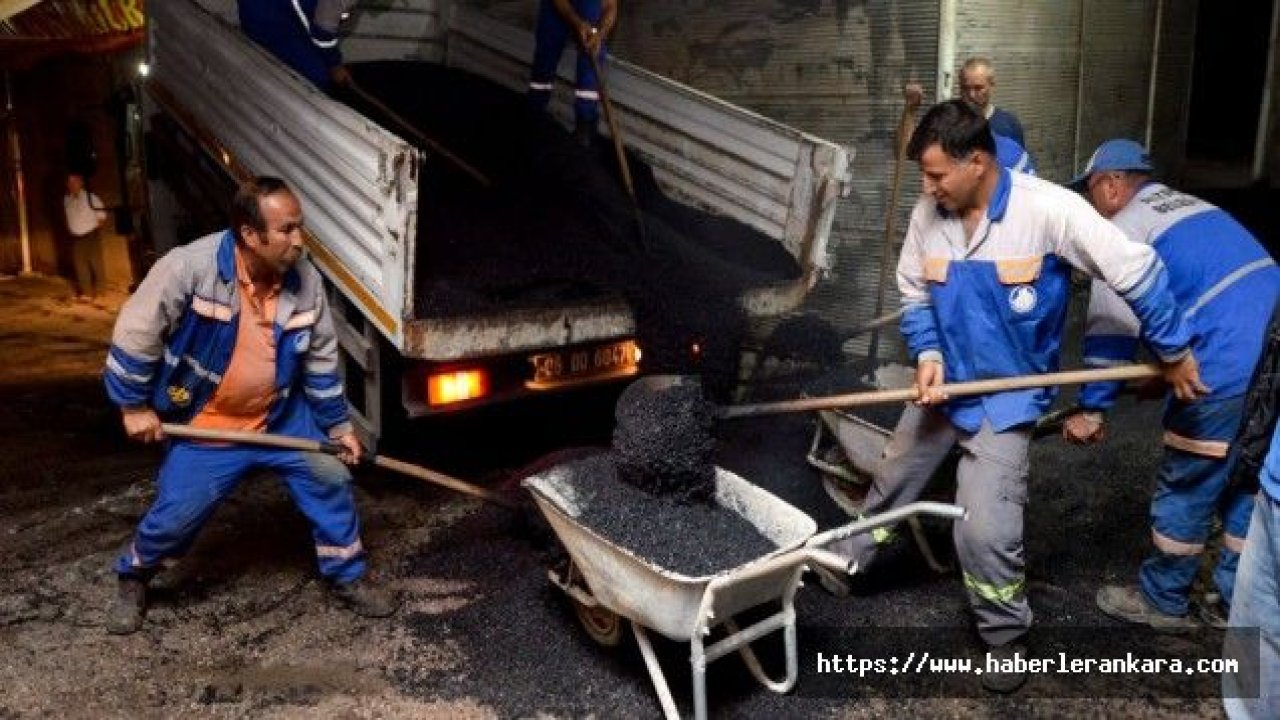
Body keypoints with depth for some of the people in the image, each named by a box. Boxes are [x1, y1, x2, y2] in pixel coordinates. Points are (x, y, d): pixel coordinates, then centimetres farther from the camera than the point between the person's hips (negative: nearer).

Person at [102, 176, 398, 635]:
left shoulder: (305, 281, -12)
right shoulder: (190, 266, -26)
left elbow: (321, 361, 0)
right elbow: (136, 333, -15)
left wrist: (338, 425, 4)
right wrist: (134, 406, -10)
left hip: (282, 416, 4)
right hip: (206, 424, -3)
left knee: (331, 480, 0)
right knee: (176, 514, 1)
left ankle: (347, 579, 19)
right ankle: (131, 582, 33)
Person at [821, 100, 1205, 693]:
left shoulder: (1048, 208, -24)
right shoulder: (929, 213, -9)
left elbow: (1135, 269, -17)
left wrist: (1174, 352, -10)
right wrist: (927, 353, -12)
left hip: (1007, 396, -5)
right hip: (942, 384, 5)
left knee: (983, 528, -10)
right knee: (890, 483, 19)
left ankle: (1005, 639, 16)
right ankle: (846, 559, 44)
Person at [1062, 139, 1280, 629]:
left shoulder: (1124, 230, -1)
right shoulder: (1192, 208, 25)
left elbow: (1111, 329, -6)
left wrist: (1091, 409, -1)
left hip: (1231, 367, -9)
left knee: (1185, 490, 7)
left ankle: (1162, 601, 23)